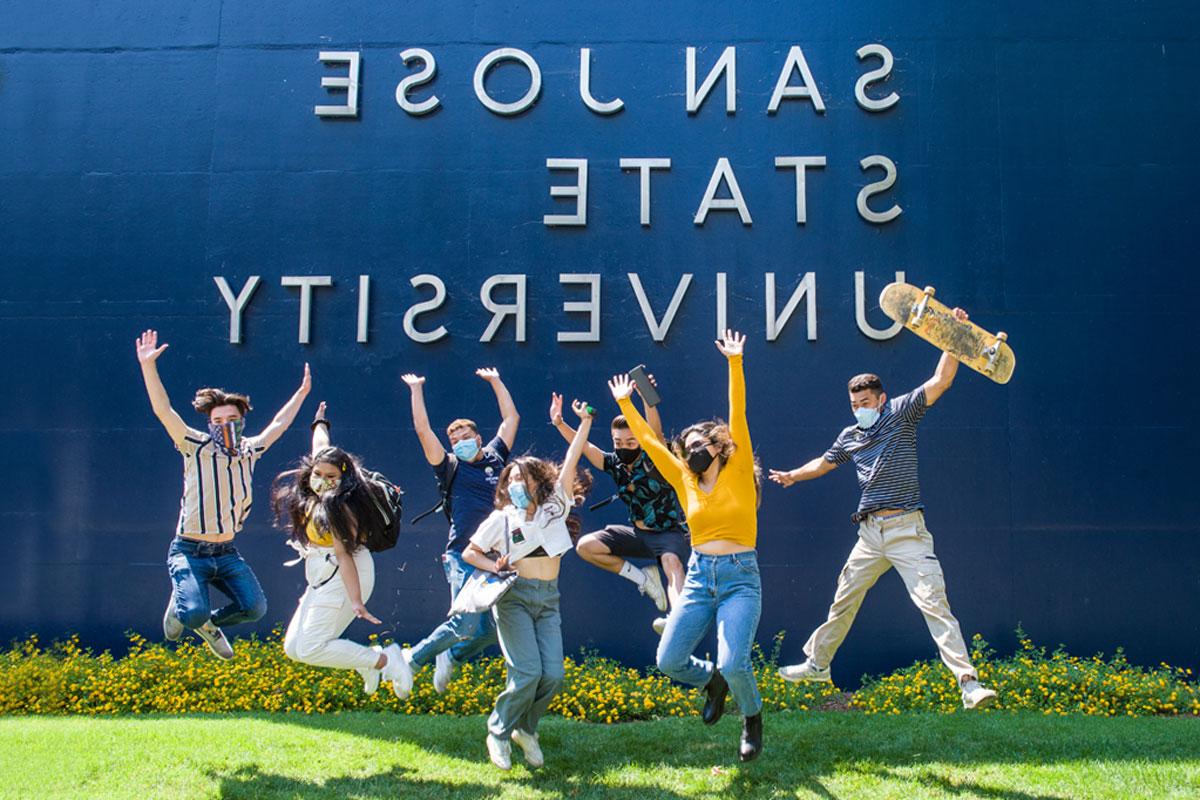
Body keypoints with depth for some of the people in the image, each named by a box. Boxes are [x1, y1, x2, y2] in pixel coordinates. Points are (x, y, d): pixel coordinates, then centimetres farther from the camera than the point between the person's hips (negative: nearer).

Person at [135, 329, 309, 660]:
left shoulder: (249, 451, 7)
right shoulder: (197, 447, -6)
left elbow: (278, 425, 23)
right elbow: (163, 410, -15)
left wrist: (302, 392, 30)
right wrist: (148, 365, -24)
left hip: (227, 554, 4)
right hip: (189, 552, -4)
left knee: (255, 607, -13)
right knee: (195, 613, -24)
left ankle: (210, 623, 20)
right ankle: (181, 606, 16)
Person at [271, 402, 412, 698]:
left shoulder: (338, 507, -19)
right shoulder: (315, 495, 5)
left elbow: (344, 556, -25)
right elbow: (321, 449, 24)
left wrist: (357, 601, -29)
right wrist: (320, 423, 42)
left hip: (343, 579, -10)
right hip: (324, 579, 10)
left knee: (310, 650, -15)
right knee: (293, 647, 8)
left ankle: (384, 660, -10)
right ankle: (364, 662, 16)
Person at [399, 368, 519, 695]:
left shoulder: (495, 457, 16)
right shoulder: (451, 467, 6)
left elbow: (511, 417, 25)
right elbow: (423, 430, 0)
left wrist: (495, 381, 28)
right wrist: (416, 389, 4)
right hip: (464, 557, -5)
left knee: (497, 626, 0)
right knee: (466, 624, -17)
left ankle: (451, 658, 26)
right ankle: (413, 658, 5)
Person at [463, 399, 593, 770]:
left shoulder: (555, 507, 6)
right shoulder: (500, 519, 3)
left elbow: (570, 463, 0)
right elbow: (469, 553, 11)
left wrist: (585, 422, -5)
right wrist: (494, 567, -7)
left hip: (547, 600, 3)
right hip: (513, 596, -3)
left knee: (553, 674, -9)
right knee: (527, 672, -17)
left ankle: (526, 729, 18)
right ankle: (499, 732, 7)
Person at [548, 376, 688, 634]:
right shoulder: (614, 464, -3)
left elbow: (657, 434, -37)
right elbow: (584, 446, -10)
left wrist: (647, 400, -55)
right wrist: (559, 423, -25)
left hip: (670, 532, -6)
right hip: (638, 533, 6)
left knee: (672, 562, -38)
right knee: (585, 546, -6)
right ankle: (642, 577, 2)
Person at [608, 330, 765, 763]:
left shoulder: (738, 473, -1)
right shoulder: (685, 483, 10)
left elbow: (737, 417, -8)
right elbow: (650, 442, 14)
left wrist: (735, 363, -14)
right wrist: (625, 404, 17)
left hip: (740, 577, -5)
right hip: (698, 577, 5)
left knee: (733, 664, -19)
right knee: (668, 661, -4)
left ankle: (752, 718, 14)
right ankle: (711, 681, 30)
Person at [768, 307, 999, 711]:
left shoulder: (901, 414, -1)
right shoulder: (850, 437, 14)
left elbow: (940, 381, -12)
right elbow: (825, 462, 34)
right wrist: (793, 476, 34)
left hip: (907, 529, -6)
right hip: (870, 532, 6)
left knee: (933, 602, -14)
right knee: (844, 599, 15)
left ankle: (968, 683, -15)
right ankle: (817, 663, 31)